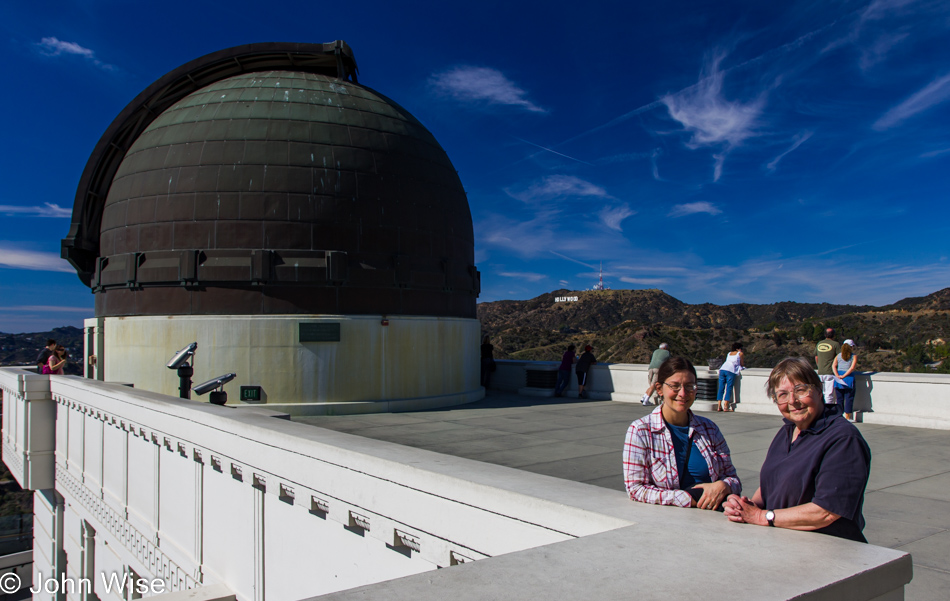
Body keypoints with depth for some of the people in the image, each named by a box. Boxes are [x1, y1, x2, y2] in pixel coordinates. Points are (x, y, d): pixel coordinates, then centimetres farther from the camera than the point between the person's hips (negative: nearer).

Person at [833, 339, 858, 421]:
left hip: (838, 379, 4)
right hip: (849, 378, -3)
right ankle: (847, 417, 3)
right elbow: (852, 367, -12)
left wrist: (837, 376, -10)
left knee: (839, 398, 9)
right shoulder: (854, 356, 1)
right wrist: (844, 376, -12)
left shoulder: (838, 355, 11)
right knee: (849, 398, 3)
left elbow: (833, 366, -1)